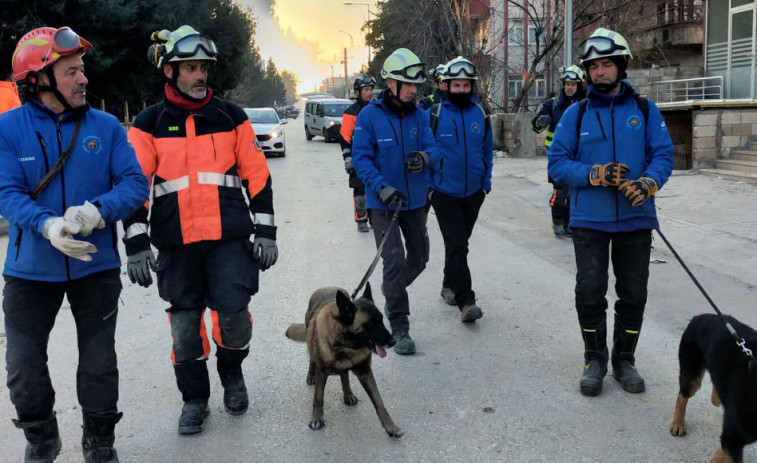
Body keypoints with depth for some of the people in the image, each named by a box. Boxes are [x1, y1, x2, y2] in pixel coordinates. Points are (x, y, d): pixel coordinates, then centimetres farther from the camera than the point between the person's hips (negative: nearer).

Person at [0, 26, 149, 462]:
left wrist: (97, 211, -27)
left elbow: (135, 182, -9)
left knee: (99, 362, 12)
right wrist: (47, 226, -31)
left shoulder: (106, 126, -4)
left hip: (96, 265, 1)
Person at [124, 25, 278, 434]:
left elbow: (257, 175, 6)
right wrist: (136, 243, -5)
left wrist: (265, 231, 1)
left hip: (230, 237, 0)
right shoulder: (149, 123, 3)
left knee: (233, 313, -7)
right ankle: (194, 399, 26)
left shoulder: (231, 117, 6)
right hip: (176, 242, 1)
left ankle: (232, 373, 25)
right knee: (184, 322, 8)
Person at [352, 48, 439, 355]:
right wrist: (382, 188, -26)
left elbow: (433, 147, -1)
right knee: (394, 260, -9)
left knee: (419, 257, 15)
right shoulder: (369, 116, -11)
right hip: (383, 202, -5)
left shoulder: (419, 115, 1)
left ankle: (392, 290, 44)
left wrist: (425, 156, -26)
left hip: (415, 200, 5)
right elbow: (361, 157, -13)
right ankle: (399, 328, 1)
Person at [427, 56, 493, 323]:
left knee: (460, 242, 16)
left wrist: (486, 183, 7)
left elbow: (487, 151, 11)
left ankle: (450, 285, 34)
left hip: (473, 192, 4)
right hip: (444, 193, -4)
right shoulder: (435, 114, -7)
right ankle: (465, 301, -8)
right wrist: (428, 184, -4)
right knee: (456, 245, -9)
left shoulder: (481, 115, 3)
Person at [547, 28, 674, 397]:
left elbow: (663, 155, 0)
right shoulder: (576, 114, 2)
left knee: (633, 294, 10)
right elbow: (556, 162, -3)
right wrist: (595, 174, -19)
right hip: (589, 220, -1)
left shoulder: (645, 110, 5)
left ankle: (624, 360, 29)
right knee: (590, 292, -1)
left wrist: (648, 183, -21)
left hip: (636, 219, 1)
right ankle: (595, 359, 20)